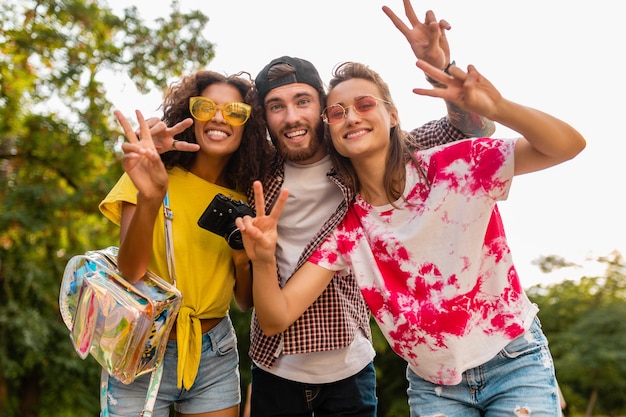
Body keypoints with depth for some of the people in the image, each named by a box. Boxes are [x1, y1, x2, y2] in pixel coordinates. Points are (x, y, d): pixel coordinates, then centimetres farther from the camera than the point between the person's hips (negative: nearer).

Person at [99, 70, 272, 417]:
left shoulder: (244, 200, 1)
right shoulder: (153, 178, -9)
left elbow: (245, 302, 5)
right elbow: (130, 271, -22)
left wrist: (244, 261, -14)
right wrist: (149, 198, -36)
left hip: (216, 358, 3)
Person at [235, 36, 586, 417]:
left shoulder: (454, 167, -14)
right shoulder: (345, 228, -6)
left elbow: (569, 145, -19)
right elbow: (277, 318, -11)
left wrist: (498, 108, -37)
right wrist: (264, 260, -32)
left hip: (513, 364, -2)